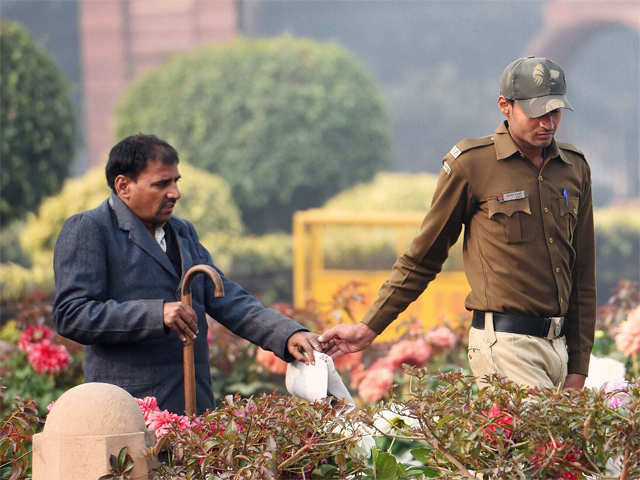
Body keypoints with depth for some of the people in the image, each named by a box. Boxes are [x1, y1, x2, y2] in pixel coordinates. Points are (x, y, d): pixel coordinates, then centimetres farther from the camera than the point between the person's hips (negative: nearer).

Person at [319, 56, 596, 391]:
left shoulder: (575, 167, 12)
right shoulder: (470, 164, -3)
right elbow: (423, 256, 7)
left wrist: (578, 368, 13)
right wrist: (368, 328, 6)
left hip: (557, 345, 6)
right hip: (504, 345, -6)